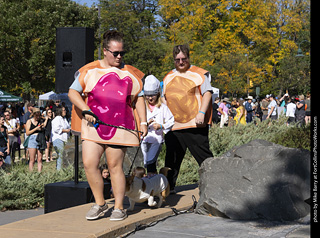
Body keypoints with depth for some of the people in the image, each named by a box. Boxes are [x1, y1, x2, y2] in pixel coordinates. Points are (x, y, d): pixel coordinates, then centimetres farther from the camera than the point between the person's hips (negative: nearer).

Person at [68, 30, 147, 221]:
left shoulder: (131, 74, 12)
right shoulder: (89, 71, 8)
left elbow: (139, 98, 15)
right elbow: (73, 92, 8)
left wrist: (143, 122, 5)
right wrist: (85, 110, -6)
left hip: (120, 127, -1)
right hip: (93, 126, 1)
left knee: (115, 166, -1)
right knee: (89, 164, -7)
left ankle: (119, 208, 10)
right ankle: (100, 204, 10)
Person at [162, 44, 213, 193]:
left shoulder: (199, 74, 4)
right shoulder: (168, 77, 19)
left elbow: (207, 93, -5)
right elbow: (164, 100, 26)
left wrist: (201, 113, -17)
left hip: (195, 125, -5)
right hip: (173, 126, 5)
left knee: (204, 157, -4)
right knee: (172, 158, 8)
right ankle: (169, 186, 17)